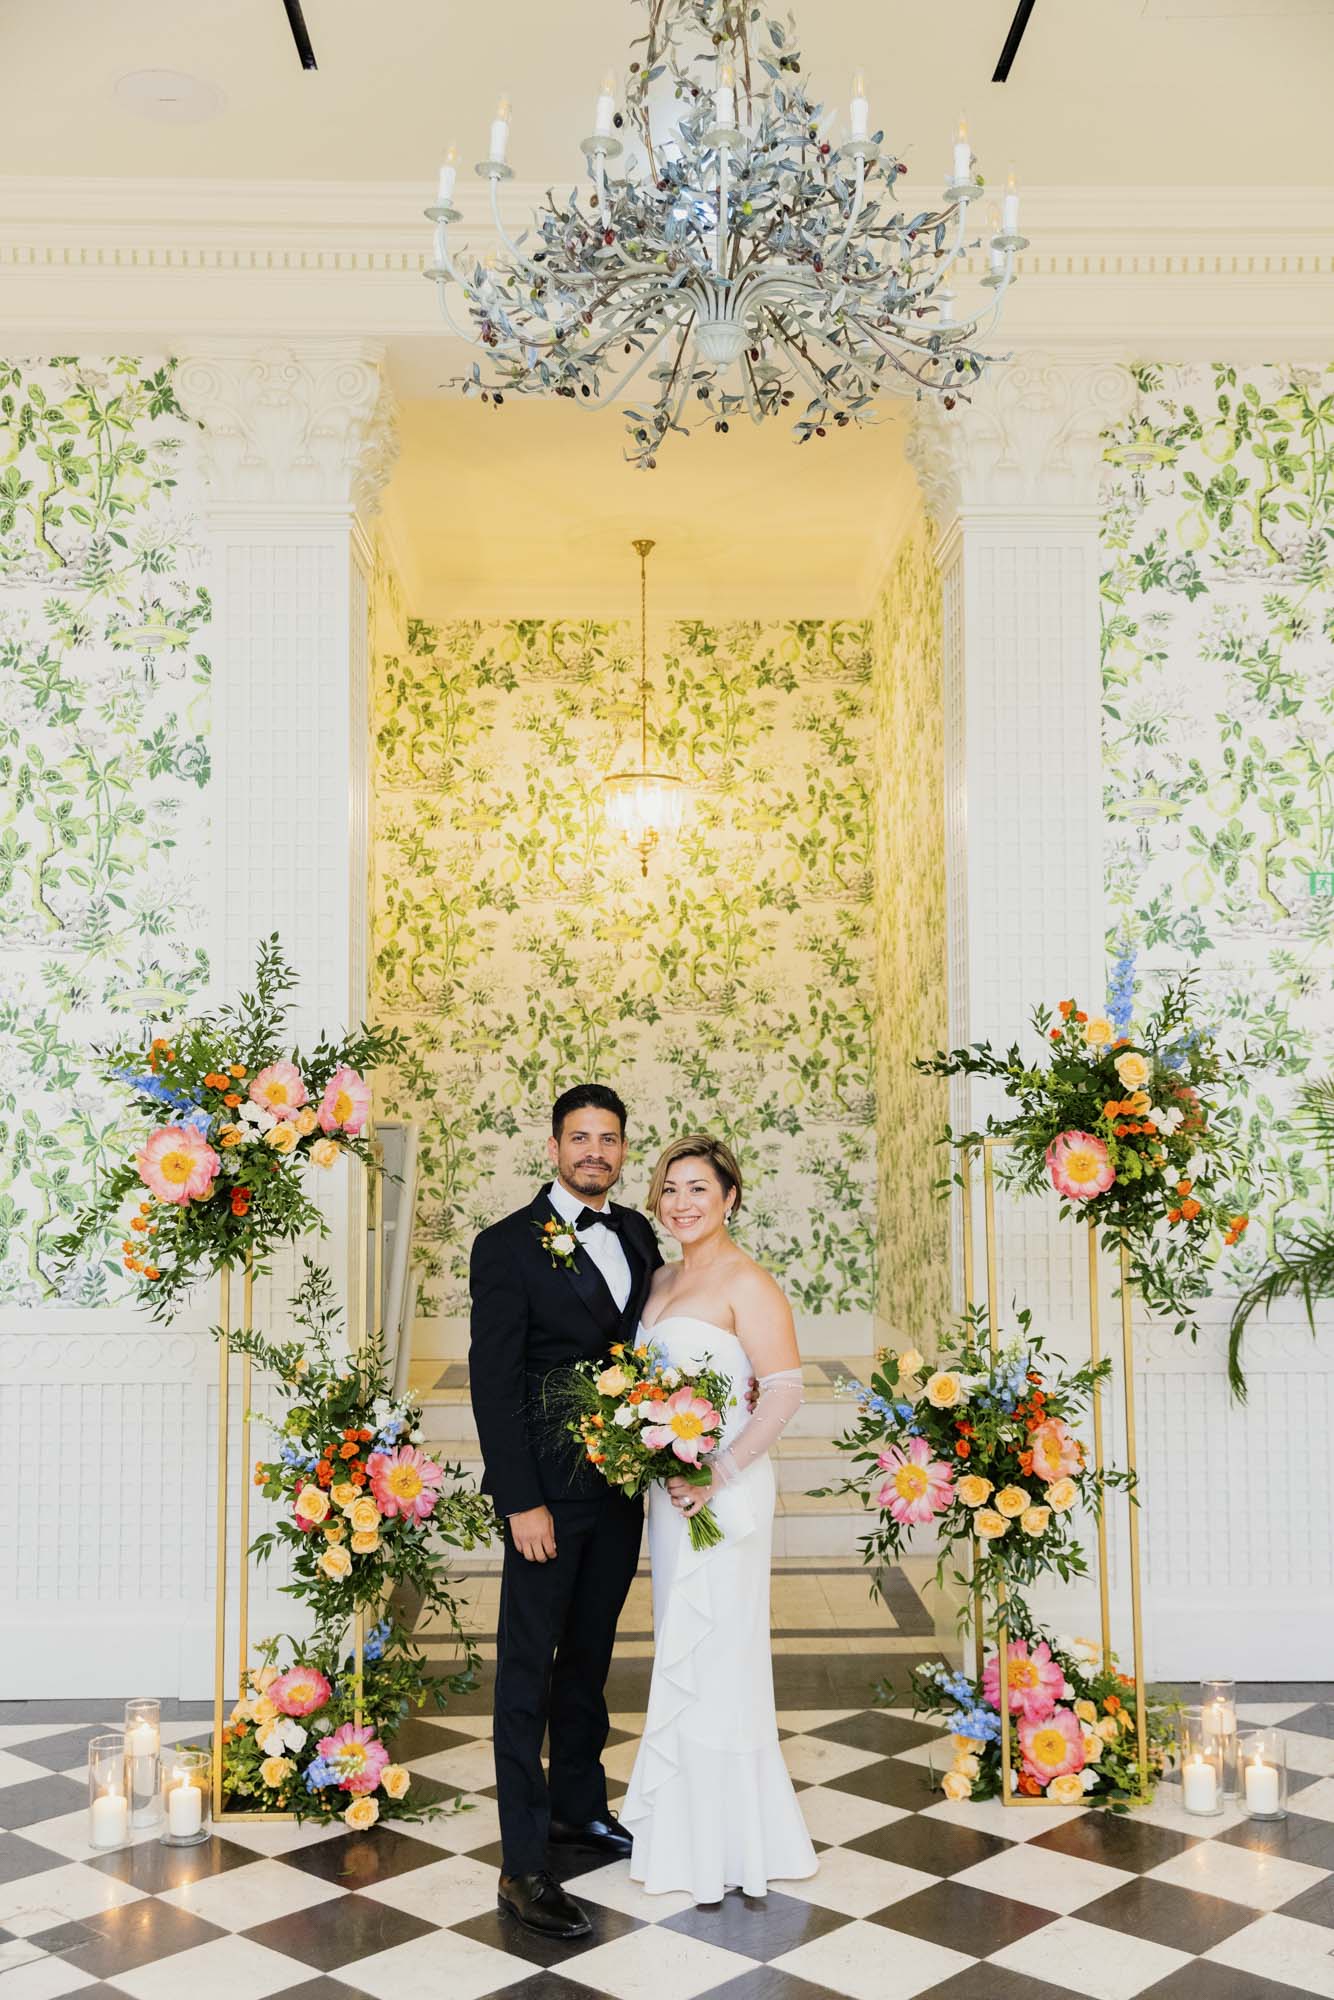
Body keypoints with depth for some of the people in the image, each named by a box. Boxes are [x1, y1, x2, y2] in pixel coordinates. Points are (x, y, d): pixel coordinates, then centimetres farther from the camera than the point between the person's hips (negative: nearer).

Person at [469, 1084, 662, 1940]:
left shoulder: (639, 1234, 7)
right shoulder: (508, 1244, -11)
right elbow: (493, 1380, -13)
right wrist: (522, 1501, -17)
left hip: (620, 1483, 6)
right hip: (548, 1487, -6)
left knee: (590, 1655, 19)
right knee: (529, 1668, 1)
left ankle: (578, 1805, 36)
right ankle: (524, 1866, 8)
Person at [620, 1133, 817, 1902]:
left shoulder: (745, 1282, -13)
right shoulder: (664, 1279, 12)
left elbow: (786, 1391, -19)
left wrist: (720, 1473, -23)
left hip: (722, 1489, -8)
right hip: (670, 1485, 8)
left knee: (714, 1656, 0)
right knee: (682, 1655, 15)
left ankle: (730, 1843, 14)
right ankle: (687, 1823, 28)